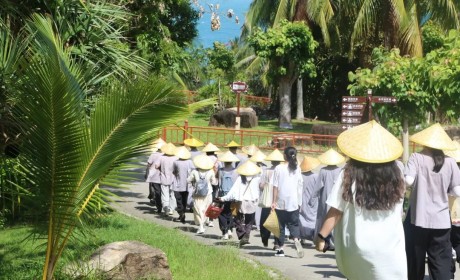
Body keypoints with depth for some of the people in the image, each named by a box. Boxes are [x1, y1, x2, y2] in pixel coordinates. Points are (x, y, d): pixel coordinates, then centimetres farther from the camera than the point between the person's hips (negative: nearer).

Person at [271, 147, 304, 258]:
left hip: (281, 202, -2)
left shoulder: (279, 168, -6)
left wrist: (274, 201, -2)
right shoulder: (297, 169, 2)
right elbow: (300, 186, 5)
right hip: (294, 202, 2)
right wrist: (299, 202, 13)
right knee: (294, 223, 8)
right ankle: (296, 239, -20)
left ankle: (281, 248, 10)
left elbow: (275, 186, -7)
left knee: (281, 225, 7)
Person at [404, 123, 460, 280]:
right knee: (441, 263, 5)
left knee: (415, 260, 12)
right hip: (441, 220, 1)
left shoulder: (417, 158, -5)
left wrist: (418, 184, 5)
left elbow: (408, 181, -17)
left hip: (418, 218, -1)